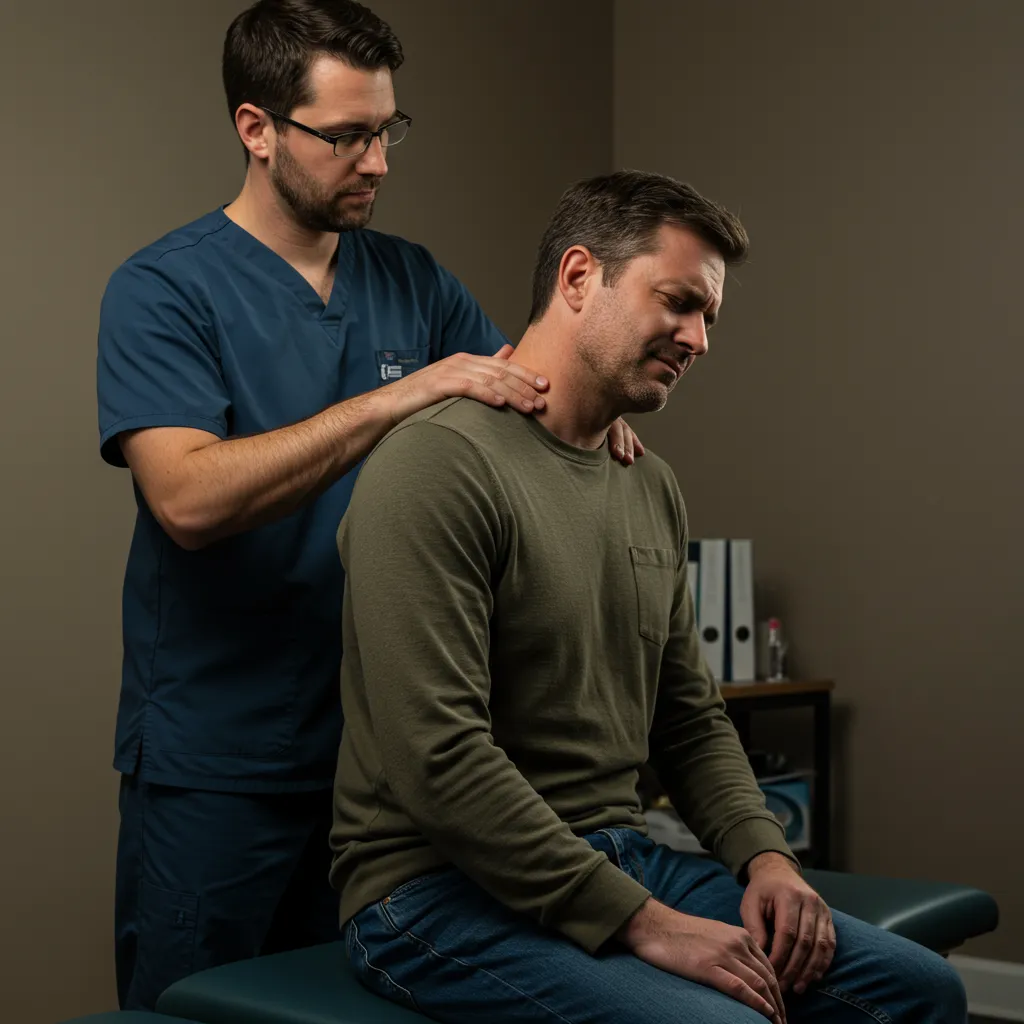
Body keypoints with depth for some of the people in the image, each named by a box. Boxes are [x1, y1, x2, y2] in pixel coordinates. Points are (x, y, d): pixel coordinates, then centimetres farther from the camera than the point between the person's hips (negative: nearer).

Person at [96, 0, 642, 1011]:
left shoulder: (413, 281, 7)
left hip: (382, 739, 5)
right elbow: (189, 497, -25)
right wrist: (400, 397, -29)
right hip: (219, 764, -5)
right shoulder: (161, 292, -10)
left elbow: (520, 390, 15)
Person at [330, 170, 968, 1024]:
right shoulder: (440, 464, -15)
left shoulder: (653, 489, 13)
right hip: (443, 890, -8)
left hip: (618, 857, 8)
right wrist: (642, 922, -21)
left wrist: (765, 856, 1)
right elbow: (438, 759, -22)